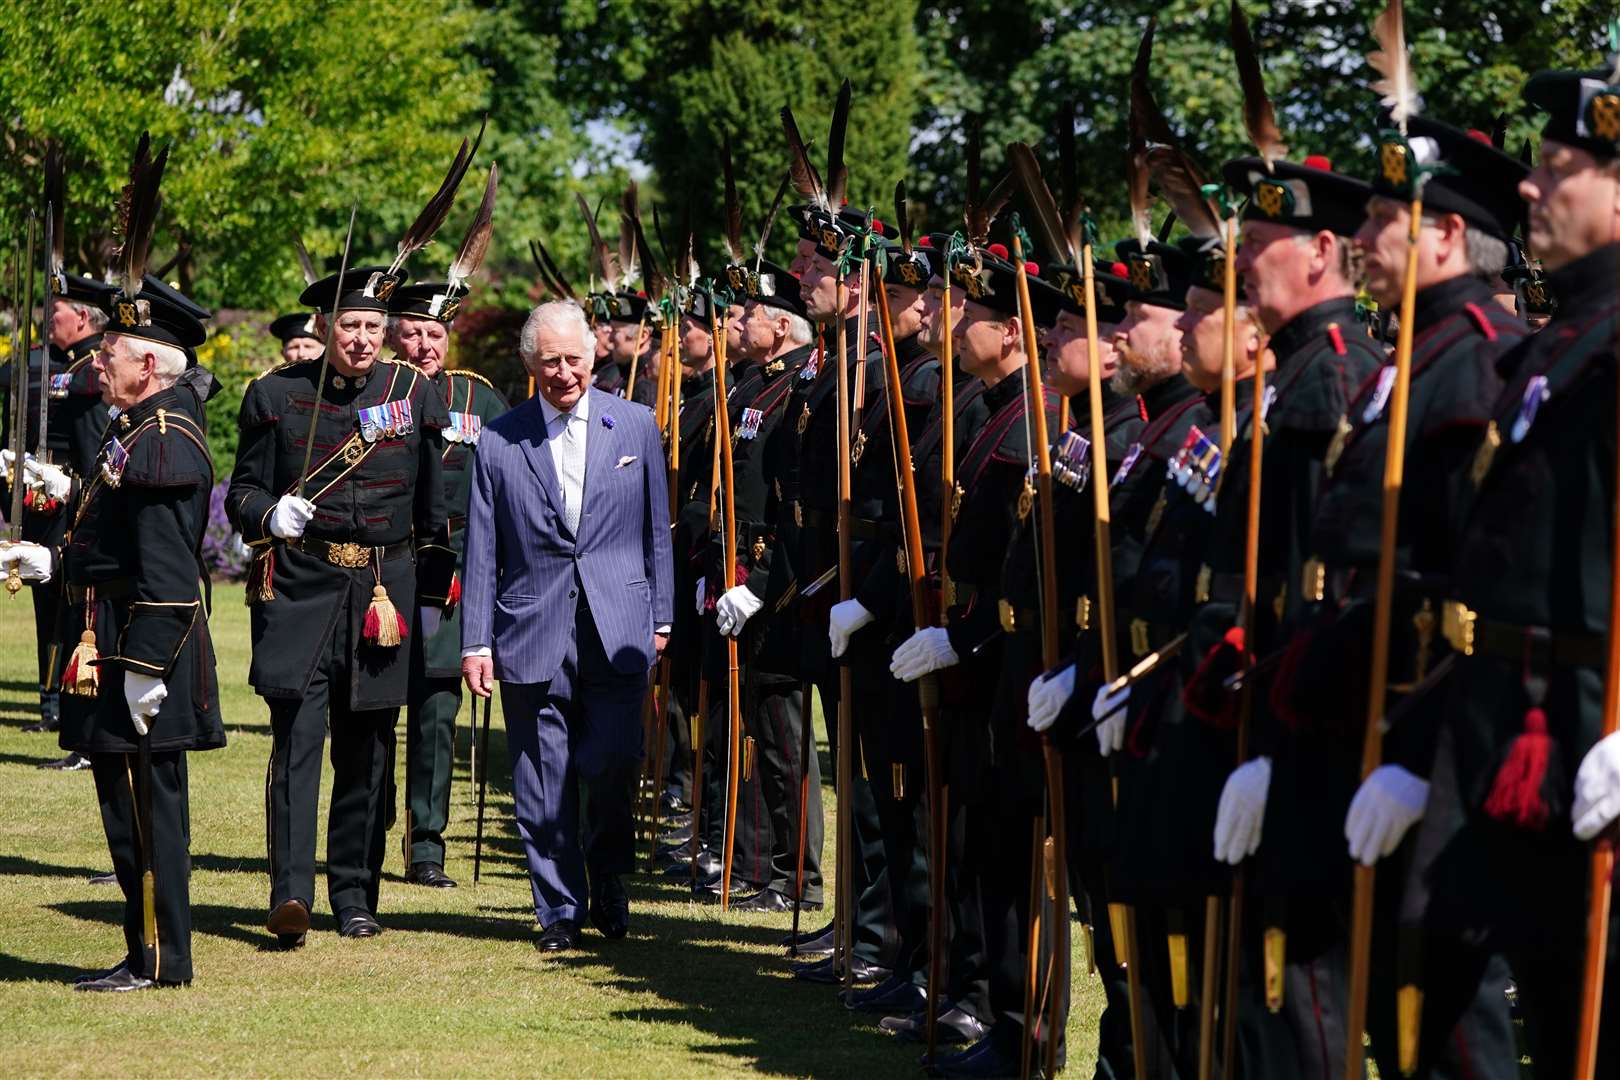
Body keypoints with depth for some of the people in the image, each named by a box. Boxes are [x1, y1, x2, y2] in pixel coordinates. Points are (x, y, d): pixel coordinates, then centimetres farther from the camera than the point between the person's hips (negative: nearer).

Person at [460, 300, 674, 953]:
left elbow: (656, 530, 12)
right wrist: (475, 641, 1)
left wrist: (661, 618, 9)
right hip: (532, 635, 0)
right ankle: (558, 910, 13)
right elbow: (481, 551, 5)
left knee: (613, 764, -9)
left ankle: (606, 875, 17)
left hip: (618, 630, 0)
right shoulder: (498, 441, 5)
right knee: (543, 784, 1)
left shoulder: (635, 426, 8)